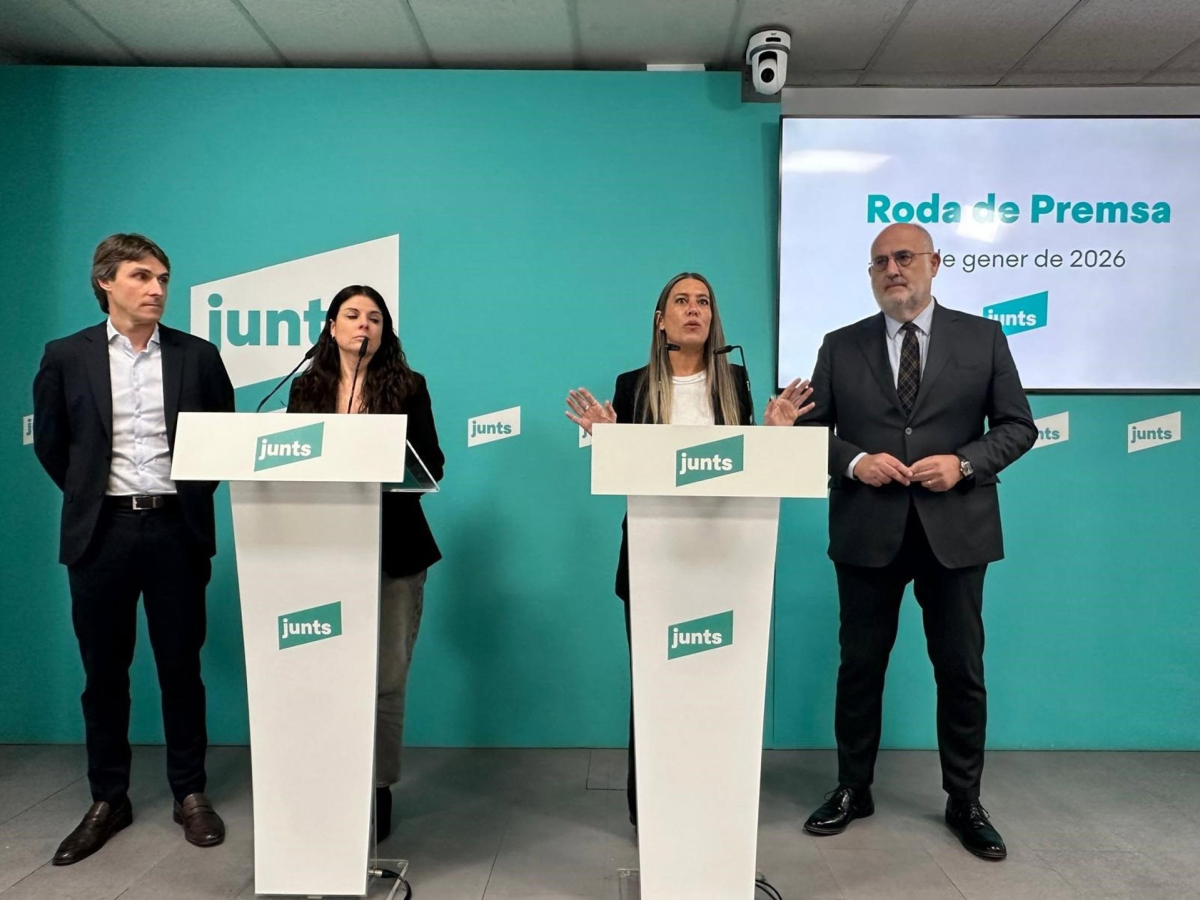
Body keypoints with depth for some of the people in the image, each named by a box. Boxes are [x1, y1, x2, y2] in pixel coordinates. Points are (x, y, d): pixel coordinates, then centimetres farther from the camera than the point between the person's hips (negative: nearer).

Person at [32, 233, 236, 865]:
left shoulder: (197, 356, 3)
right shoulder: (67, 357, 3)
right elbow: (50, 443, 12)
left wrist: (196, 496, 8)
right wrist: (88, 497, 11)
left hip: (177, 529, 0)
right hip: (101, 532, 0)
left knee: (182, 666, 7)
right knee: (103, 672, 9)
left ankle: (190, 794, 21)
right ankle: (107, 800, 24)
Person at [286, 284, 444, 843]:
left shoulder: (408, 387, 4)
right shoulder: (306, 388, 10)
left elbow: (431, 466, 0)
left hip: (392, 548, -1)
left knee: (385, 679, 1)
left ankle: (378, 790, 17)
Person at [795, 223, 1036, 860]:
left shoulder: (982, 337, 5)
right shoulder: (841, 347, 6)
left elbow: (1018, 425, 4)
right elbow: (811, 429, 5)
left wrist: (965, 462, -13)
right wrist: (855, 461, -14)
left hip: (955, 529, 0)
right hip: (866, 530, 1)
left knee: (961, 669, 9)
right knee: (860, 664, 10)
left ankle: (965, 801, 27)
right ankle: (853, 789, 27)